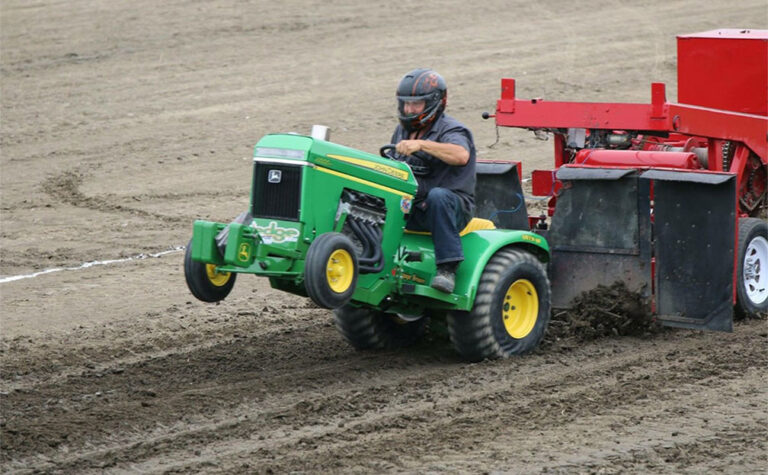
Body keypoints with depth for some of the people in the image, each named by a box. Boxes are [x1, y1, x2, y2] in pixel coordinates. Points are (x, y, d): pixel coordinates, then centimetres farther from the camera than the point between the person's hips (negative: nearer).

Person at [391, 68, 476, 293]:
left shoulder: (450, 130, -6)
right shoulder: (403, 131, 17)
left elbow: (461, 156, -29)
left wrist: (422, 144, -38)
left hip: (452, 206, -5)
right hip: (409, 208, 5)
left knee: (438, 195, -39)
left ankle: (447, 268, -38)